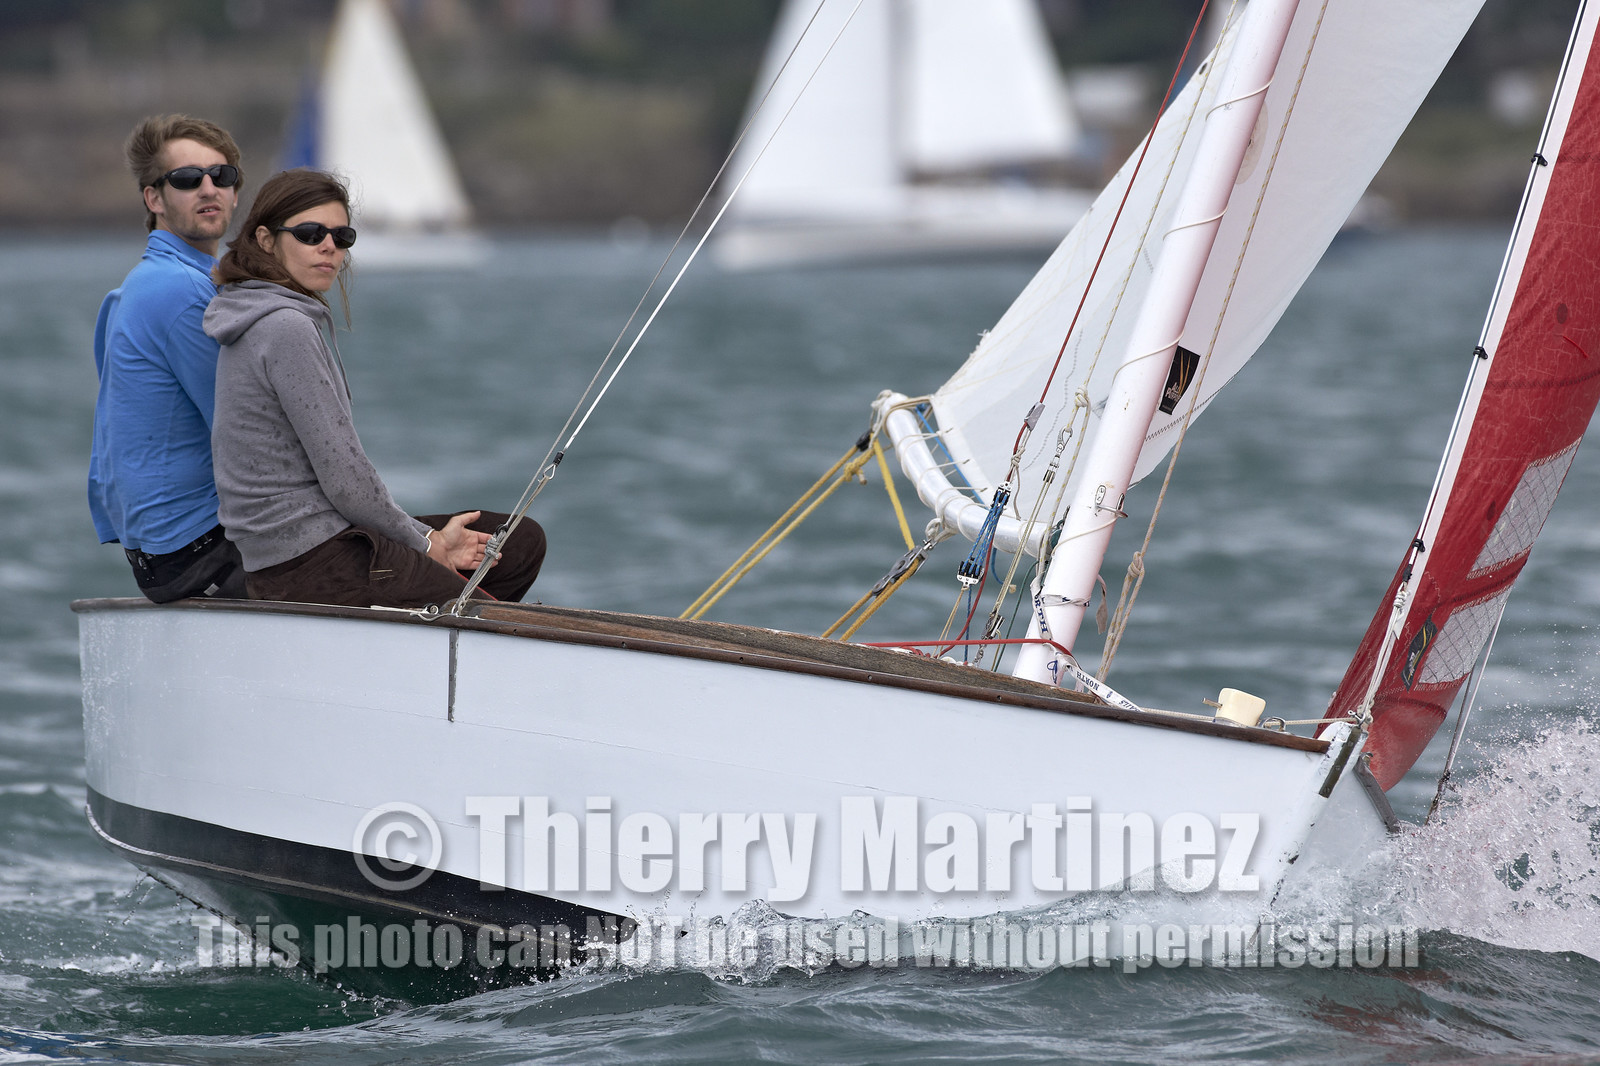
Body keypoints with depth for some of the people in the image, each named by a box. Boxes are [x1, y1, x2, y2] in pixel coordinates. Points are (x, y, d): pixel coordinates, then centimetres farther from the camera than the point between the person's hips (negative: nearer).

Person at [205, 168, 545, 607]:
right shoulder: (286, 328, -17)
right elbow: (344, 479, -18)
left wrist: (430, 538, 10)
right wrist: (427, 544, -4)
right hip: (311, 563, -10)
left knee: (523, 541, 16)